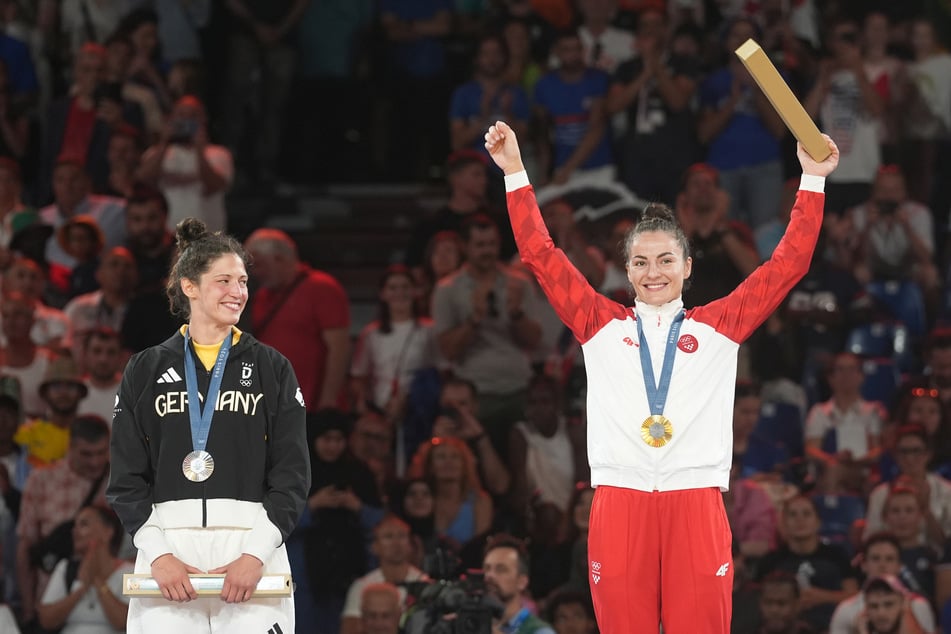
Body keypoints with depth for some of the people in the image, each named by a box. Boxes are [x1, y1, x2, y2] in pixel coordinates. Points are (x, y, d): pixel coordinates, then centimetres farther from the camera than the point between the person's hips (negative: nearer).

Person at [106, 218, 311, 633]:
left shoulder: (272, 369, 10)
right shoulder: (145, 371, 10)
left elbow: (292, 475, 4)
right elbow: (125, 478, 5)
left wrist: (256, 554, -9)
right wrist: (158, 554, -8)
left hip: (250, 542, 0)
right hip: (167, 543, 0)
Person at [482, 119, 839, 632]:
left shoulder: (717, 327, 14)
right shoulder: (602, 325, 15)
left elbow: (788, 263, 13)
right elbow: (541, 254, 14)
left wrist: (812, 180, 9)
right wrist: (515, 172, 10)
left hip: (696, 502, -1)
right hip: (619, 499, 1)